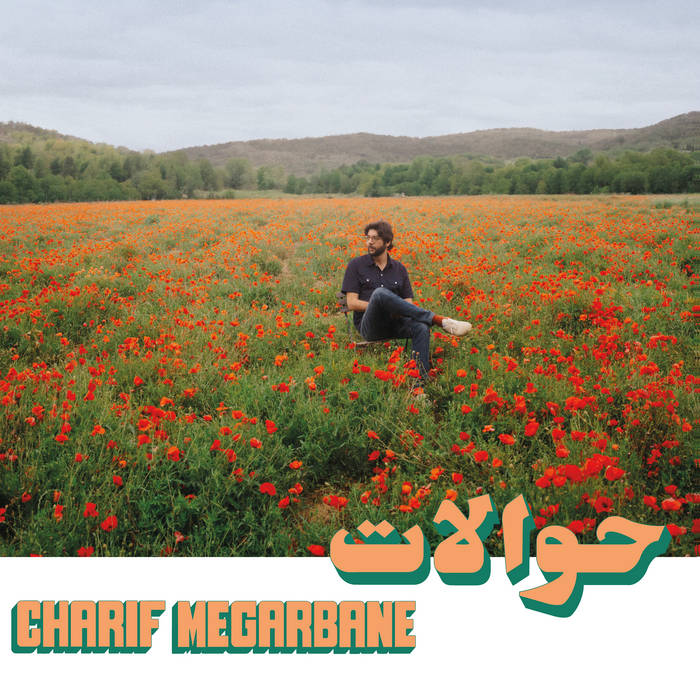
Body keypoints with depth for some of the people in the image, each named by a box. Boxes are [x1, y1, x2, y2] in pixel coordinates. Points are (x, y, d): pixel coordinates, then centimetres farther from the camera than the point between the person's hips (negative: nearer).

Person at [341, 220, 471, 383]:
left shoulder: (399, 269, 16)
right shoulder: (356, 265, 6)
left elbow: (408, 302, 13)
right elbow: (352, 303, -2)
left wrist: (396, 309, -12)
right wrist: (382, 305, -14)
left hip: (394, 323, 3)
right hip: (369, 325, -3)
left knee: (421, 328, -31)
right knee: (381, 293, -34)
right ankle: (439, 320, -34)